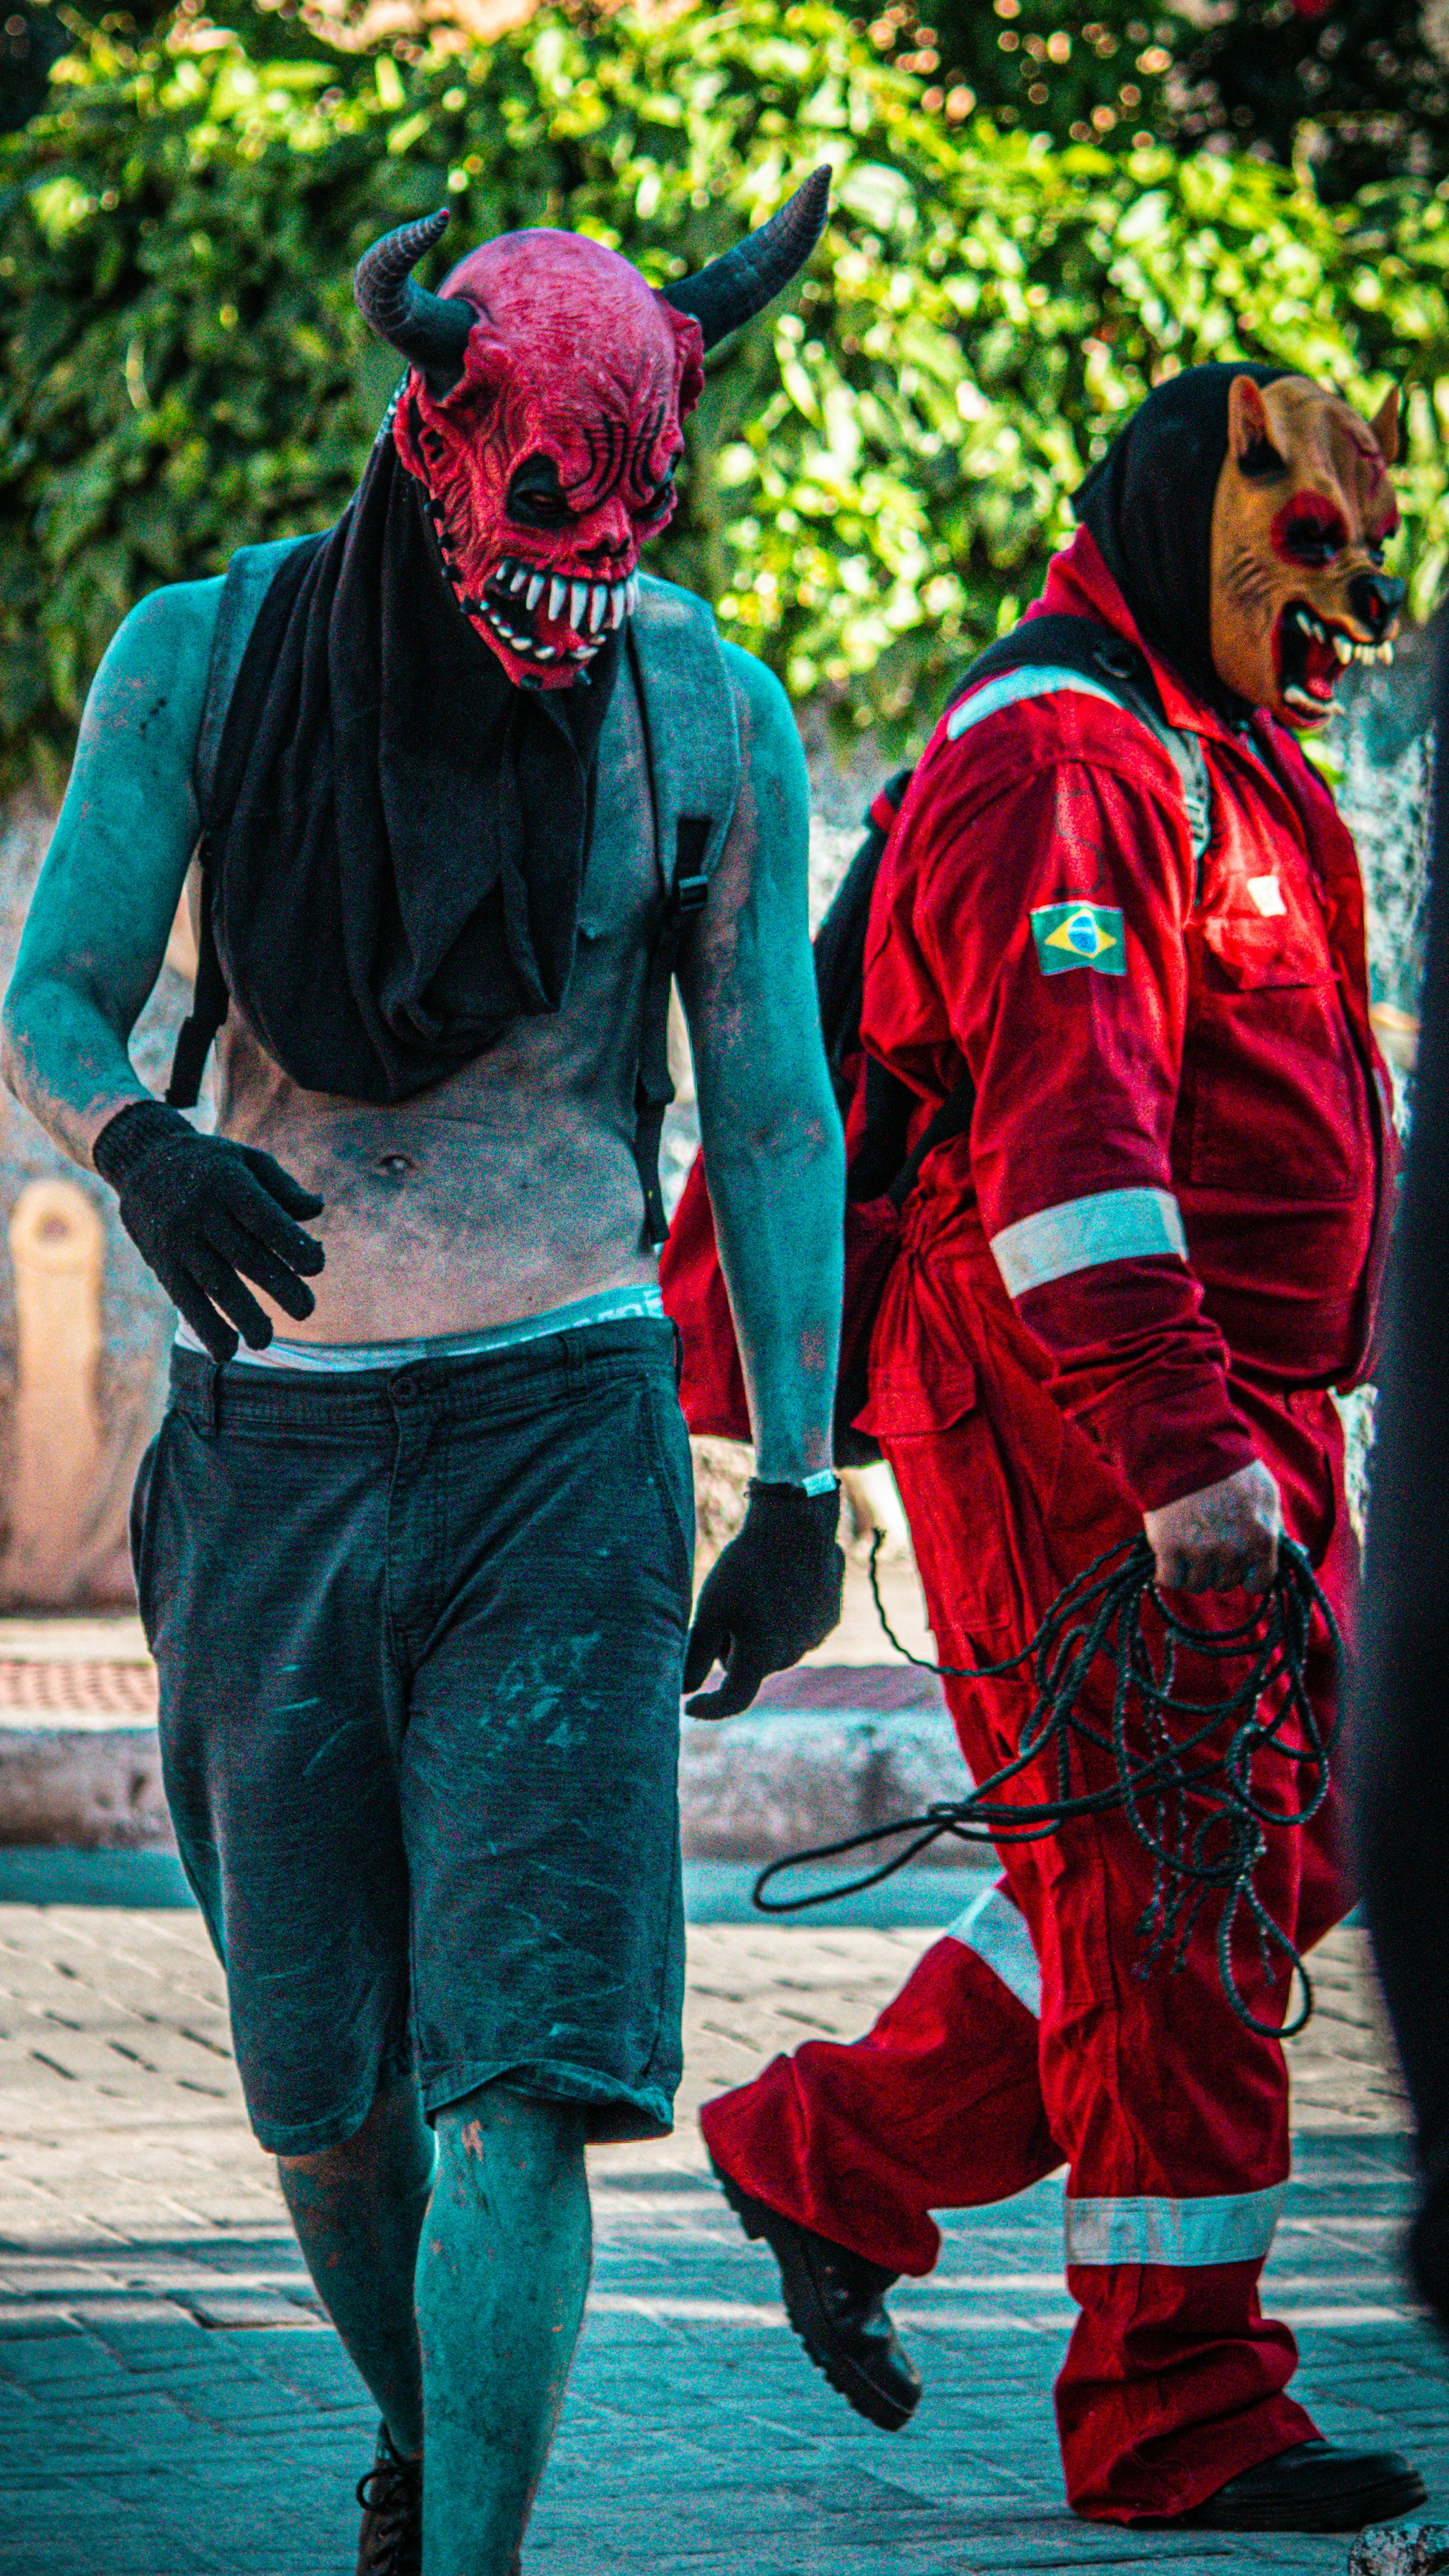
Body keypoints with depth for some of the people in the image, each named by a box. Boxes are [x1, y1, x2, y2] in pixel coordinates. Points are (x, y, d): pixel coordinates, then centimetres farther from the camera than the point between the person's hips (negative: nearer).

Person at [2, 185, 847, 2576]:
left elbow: (771, 1107, 5)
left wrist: (798, 1482, 2)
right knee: (318, 2073, 9)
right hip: (273, 1441, 1)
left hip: (561, 1425, -1)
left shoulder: (703, 714, 1)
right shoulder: (208, 657, 0)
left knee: (518, 2064, -13)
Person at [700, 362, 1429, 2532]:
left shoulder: (1217, 772, 21)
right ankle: (1177, 2411, -1)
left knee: (1264, 1866, 12)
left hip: (1225, 1413, 10)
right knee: (1179, 1894, -7)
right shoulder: (1056, 765, -14)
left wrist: (1272, 1429, 25)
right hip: (1075, 1404, -10)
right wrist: (1180, 1450, -30)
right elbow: (1062, 1133, -24)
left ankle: (835, 2152, 22)